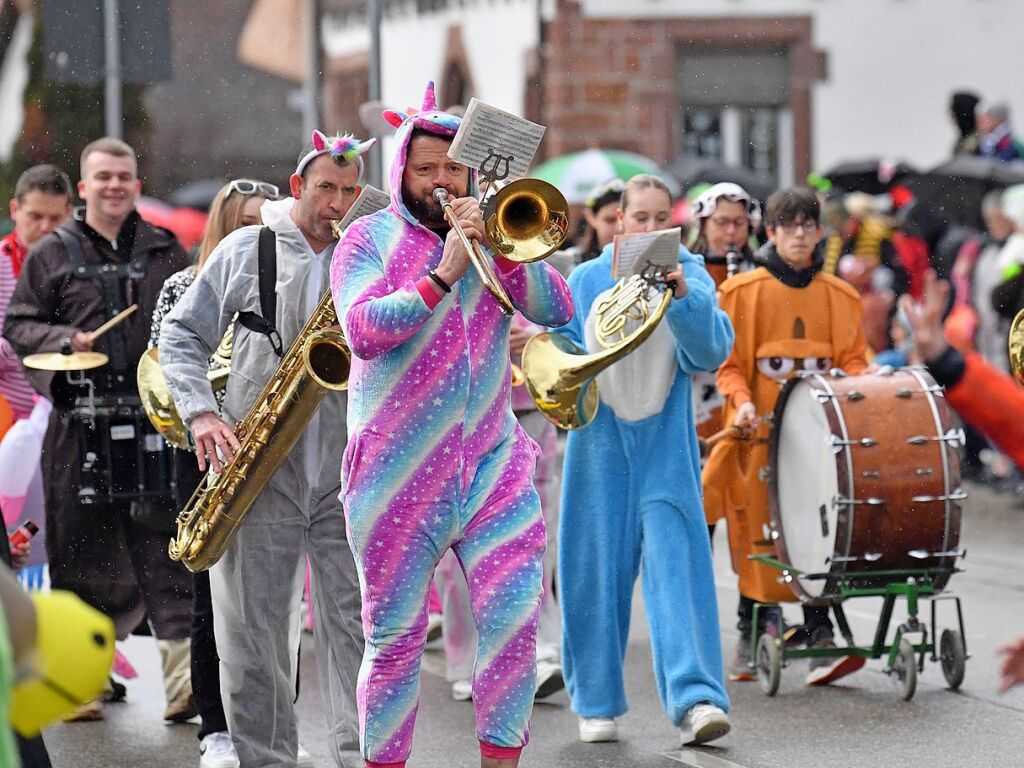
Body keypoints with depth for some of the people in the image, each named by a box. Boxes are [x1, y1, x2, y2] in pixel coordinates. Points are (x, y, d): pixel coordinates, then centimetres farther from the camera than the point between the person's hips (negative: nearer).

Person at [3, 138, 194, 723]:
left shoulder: (165, 250, 15)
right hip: (80, 418, 0)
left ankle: (183, 668, -13)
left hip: (156, 415, 1)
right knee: (82, 545, 3)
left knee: (163, 543, -7)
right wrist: (65, 341, -9)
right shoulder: (52, 253, 9)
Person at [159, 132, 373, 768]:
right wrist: (201, 413, -6)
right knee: (253, 630, 2)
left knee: (355, 620, -3)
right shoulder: (246, 250, 6)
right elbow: (182, 336, 8)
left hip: (346, 467, 1)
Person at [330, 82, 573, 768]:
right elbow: (362, 331, -14)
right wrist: (442, 276, -20)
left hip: (491, 465, 2)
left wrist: (500, 247, -14)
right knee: (395, 637, 4)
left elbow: (558, 310, -2)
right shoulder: (370, 239, 1)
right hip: (397, 474, -2)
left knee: (517, 617, -11)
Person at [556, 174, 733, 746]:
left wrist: (683, 296, -31)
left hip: (666, 445, -1)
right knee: (598, 570, 4)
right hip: (601, 445, 1)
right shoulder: (587, 280, 4)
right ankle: (598, 704, 16)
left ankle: (696, 699, -17)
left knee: (676, 563, -11)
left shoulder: (689, 274, 0)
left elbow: (714, 349, -15)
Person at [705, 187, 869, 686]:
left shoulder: (839, 296, 11)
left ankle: (820, 639, -9)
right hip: (761, 430, -1)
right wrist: (741, 400, -17)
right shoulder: (744, 290, 3)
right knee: (757, 531, 0)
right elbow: (728, 360, 1)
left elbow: (852, 359, 11)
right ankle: (751, 637, 13)